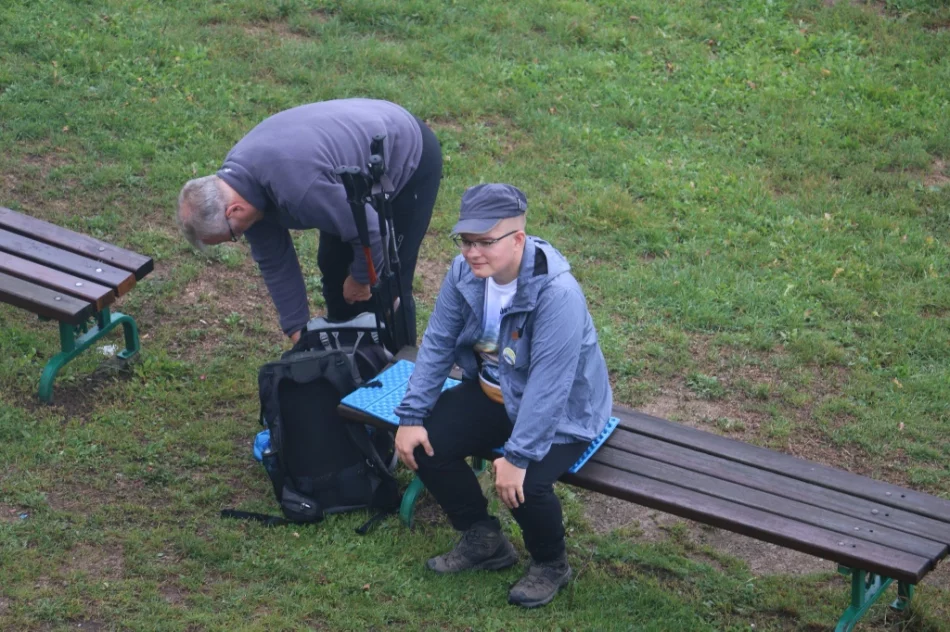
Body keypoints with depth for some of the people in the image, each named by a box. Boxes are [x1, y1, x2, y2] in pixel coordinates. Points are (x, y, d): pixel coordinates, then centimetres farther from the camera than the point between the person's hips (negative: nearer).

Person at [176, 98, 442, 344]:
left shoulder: (295, 185, -41)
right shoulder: (235, 175, -11)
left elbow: (368, 230, -31)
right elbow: (273, 261, -2)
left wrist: (361, 278, -11)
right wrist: (297, 331, -1)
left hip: (409, 156, -8)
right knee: (333, 264, 13)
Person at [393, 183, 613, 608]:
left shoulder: (556, 292, -33)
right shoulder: (465, 272, -13)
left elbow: (548, 385, -34)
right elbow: (437, 343, -4)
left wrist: (518, 456, -35)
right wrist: (412, 415, -9)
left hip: (560, 412, -7)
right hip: (494, 394, 7)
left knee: (525, 484, -29)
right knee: (424, 443, -9)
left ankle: (551, 565, 5)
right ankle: (484, 539, 14)